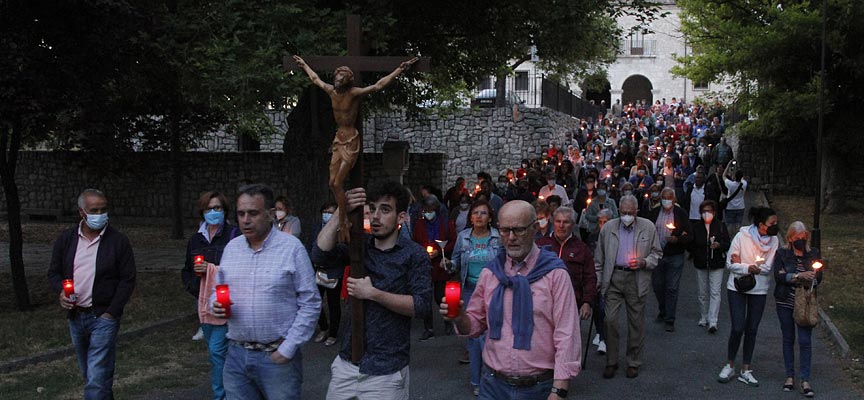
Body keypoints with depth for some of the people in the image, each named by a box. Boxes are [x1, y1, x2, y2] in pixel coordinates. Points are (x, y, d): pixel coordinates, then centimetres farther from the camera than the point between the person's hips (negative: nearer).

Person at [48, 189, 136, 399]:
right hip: (75, 317, 5)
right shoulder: (66, 239, 6)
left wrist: (111, 312, -12)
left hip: (103, 317, -5)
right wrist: (61, 291, -8)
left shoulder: (118, 241, -5)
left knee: (97, 380, -11)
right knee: (88, 374, 18)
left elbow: (127, 280, -5)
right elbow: (54, 272, 13)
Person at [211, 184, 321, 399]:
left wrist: (287, 349, -11)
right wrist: (216, 304, -6)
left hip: (277, 356, -4)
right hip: (236, 355, 4)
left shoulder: (291, 247, -9)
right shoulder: (231, 248, 6)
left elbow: (310, 304, -9)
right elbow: (218, 291, 17)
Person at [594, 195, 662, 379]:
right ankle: (611, 362, 7)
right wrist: (598, 280, 7)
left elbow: (656, 253, 10)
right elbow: (599, 258, 12)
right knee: (610, 320, -6)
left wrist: (643, 262, -10)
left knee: (636, 322, 6)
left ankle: (633, 363, 19)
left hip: (637, 279, 0)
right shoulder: (608, 228, 7)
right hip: (613, 278, 0)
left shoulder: (648, 228, 4)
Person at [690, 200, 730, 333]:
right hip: (701, 264, 2)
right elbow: (690, 245, 10)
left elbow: (727, 244, -4)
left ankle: (712, 322, -8)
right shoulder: (695, 226, 1)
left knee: (715, 292, -7)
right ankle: (703, 318, 26)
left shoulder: (720, 226, -2)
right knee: (703, 293, 11)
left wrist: (719, 245, -22)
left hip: (716, 264, -2)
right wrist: (696, 254, -2)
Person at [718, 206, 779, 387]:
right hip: (737, 287, -3)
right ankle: (730, 365, 14)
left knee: (752, 330, 7)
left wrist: (741, 264, -13)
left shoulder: (773, 240, -6)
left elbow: (767, 268, -9)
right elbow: (730, 264, -10)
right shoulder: (741, 236, -14)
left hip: (759, 290, 3)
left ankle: (746, 370, 18)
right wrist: (749, 268, -24)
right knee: (738, 328, -6)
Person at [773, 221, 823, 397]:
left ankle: (805, 380, -1)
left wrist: (810, 279, -18)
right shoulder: (782, 254, 0)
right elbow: (778, 276, -12)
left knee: (805, 340, -6)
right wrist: (799, 276, -23)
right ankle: (790, 376, 20)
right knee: (788, 339, 9)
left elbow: (819, 278, 4)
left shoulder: (813, 254, 5)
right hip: (785, 302, 0)